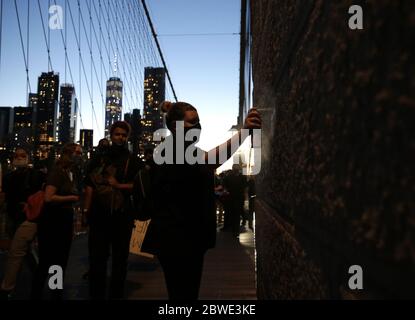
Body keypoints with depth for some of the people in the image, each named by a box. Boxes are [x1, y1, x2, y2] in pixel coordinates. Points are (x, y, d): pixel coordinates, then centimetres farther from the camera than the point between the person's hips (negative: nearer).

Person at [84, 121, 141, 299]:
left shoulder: (132, 161, 4)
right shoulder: (99, 158, 9)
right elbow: (90, 185, 4)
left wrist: (119, 186, -15)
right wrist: (87, 210, -4)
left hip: (122, 216, -1)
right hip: (99, 215, 2)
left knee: (120, 259, 9)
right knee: (96, 257, 7)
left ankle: (116, 295, 23)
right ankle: (96, 295, 20)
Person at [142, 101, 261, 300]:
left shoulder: (190, 152, 12)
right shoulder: (171, 151, -18)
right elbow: (209, 158, -35)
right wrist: (244, 131, -44)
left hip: (191, 236, 9)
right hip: (174, 238, -9)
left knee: (191, 293, 16)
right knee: (182, 294, -5)